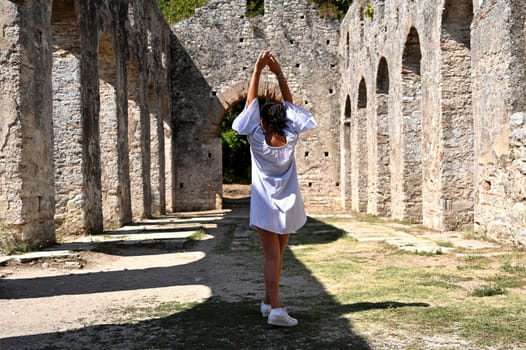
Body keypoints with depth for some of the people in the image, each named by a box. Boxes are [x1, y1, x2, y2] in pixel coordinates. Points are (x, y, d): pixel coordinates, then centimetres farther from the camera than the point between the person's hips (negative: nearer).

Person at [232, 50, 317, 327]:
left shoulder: (257, 140, -12)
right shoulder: (290, 139, -6)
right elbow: (289, 105, 3)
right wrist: (279, 73, 3)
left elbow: (251, 102, -8)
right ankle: (269, 301, 26)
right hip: (287, 205, 3)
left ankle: (275, 308, -16)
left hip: (265, 205, -2)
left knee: (271, 257, -6)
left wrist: (258, 70, -7)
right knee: (278, 255, 16)